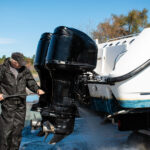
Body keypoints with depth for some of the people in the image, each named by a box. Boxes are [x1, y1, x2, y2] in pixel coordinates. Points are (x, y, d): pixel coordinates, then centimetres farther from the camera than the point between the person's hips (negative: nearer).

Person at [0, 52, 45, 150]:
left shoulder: (24, 69, 9)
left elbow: (30, 81, 12)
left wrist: (37, 89, -6)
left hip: (21, 102, 5)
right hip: (8, 102, -4)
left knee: (18, 126, 8)